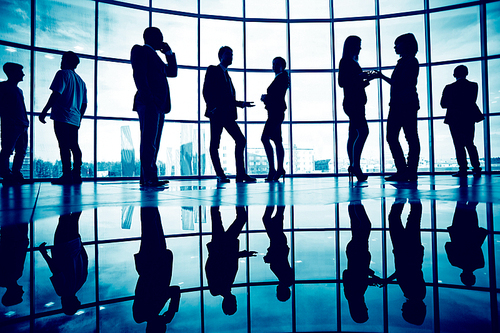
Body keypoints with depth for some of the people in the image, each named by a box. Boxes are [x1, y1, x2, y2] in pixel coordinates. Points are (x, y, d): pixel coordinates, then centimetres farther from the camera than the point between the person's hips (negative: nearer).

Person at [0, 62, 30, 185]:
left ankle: (16, 174, 11)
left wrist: (26, 122, 14)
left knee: (21, 151, 5)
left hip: (22, 126, 8)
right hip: (10, 125, -7)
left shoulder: (19, 90, 24)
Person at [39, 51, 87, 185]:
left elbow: (56, 95, -11)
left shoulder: (63, 74, 1)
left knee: (64, 146, -10)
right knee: (74, 146, 7)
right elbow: (84, 104, 20)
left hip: (62, 117, -7)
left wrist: (44, 112, -8)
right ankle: (76, 175, 5)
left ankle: (67, 175, -12)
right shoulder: (81, 81, 22)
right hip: (75, 119, 7)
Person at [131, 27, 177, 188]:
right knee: (149, 142, -14)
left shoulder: (154, 55, 31)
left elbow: (172, 72, 32)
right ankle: (148, 178, -15)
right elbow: (139, 75, -9)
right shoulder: (140, 50, 5)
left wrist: (169, 52, 24)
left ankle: (148, 178, 7)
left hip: (159, 104, 9)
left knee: (152, 143, 5)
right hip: (149, 103, -9)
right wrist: (148, 97, -20)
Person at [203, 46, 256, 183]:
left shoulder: (226, 75, 27)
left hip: (227, 114, 8)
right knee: (214, 144, -4)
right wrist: (213, 108, -17)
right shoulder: (213, 70, 5)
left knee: (241, 141, -1)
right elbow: (206, 91, -7)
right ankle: (220, 175, 2)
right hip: (217, 114, -8)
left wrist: (241, 104, 18)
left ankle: (241, 174, 0)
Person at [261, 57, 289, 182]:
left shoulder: (282, 77, -4)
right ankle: (280, 169, 11)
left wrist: (266, 98, -4)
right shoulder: (279, 78, 24)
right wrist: (266, 98, 5)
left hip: (276, 112, -10)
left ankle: (272, 170, -19)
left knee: (265, 138, -18)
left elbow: (278, 95, -15)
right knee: (277, 141, 8)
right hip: (275, 112, 10)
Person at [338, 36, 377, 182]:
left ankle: (353, 166, 6)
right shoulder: (346, 62, -3)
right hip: (352, 102, -10)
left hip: (356, 103, 10)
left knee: (354, 135, 5)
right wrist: (359, 76, -17)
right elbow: (342, 82, -13)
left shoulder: (352, 62, 25)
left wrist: (368, 78, 16)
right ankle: (355, 165, -20)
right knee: (363, 131, -18)